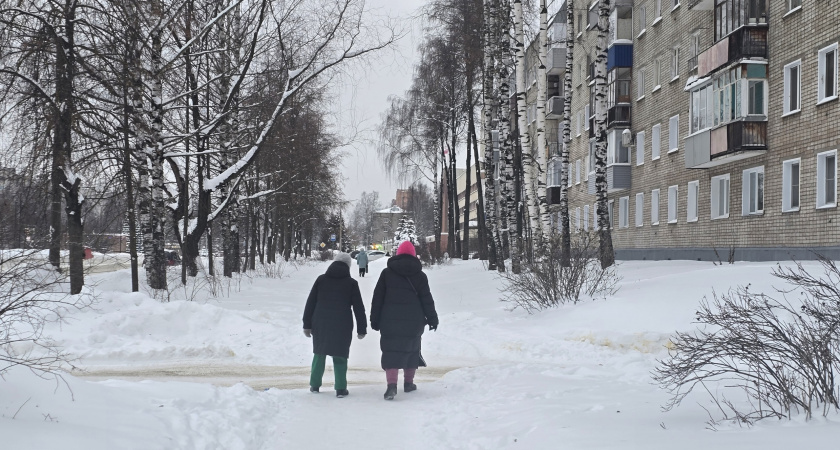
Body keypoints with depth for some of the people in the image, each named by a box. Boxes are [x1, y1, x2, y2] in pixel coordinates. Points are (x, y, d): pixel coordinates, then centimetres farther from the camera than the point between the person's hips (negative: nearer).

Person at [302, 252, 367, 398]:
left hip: (320, 324, 2)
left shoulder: (321, 279, 5)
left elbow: (310, 303, 6)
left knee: (319, 354, 15)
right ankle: (340, 388, 3)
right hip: (342, 326, -2)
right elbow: (359, 308, 1)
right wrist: (362, 329, 6)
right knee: (340, 356, 4)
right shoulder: (351, 283, 0)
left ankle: (314, 385, 20)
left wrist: (307, 324, 10)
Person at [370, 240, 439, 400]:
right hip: (414, 321, 1)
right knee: (411, 349, 16)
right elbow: (427, 299, 3)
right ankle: (408, 382, 24)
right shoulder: (419, 275, 1)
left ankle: (392, 384, -20)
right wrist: (432, 318, 11)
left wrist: (375, 319, 7)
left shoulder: (386, 273, 2)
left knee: (391, 351, -3)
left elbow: (378, 298, 2)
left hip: (390, 321, -1)